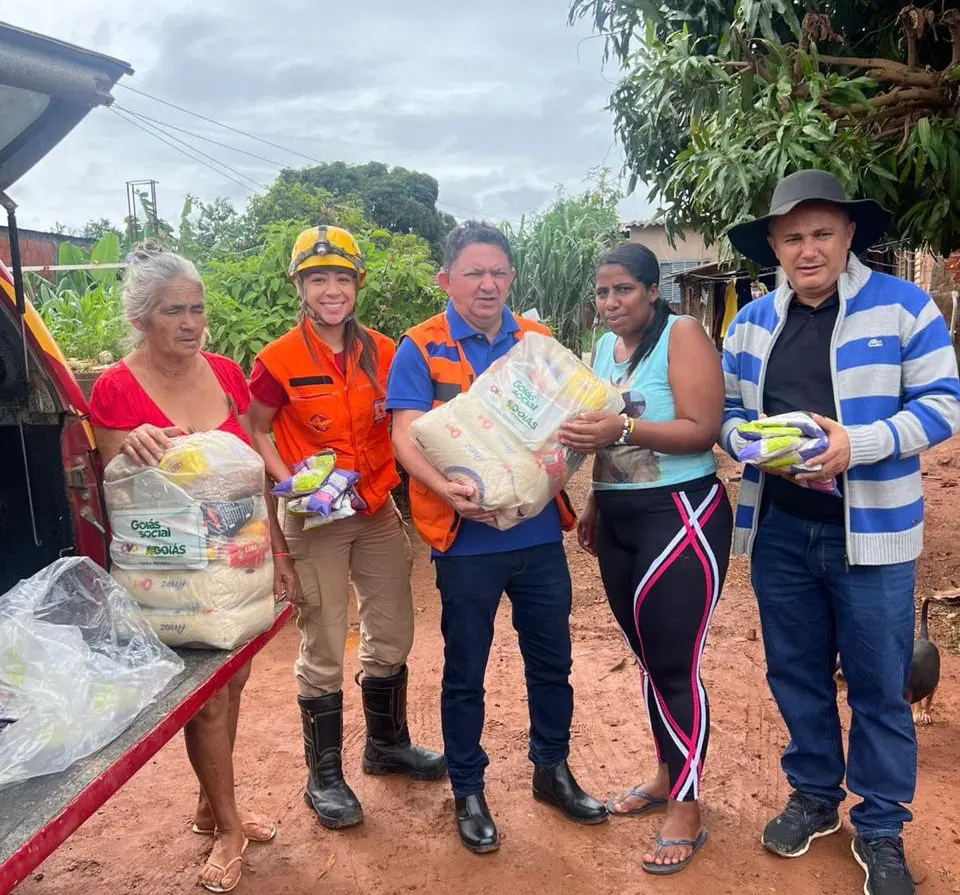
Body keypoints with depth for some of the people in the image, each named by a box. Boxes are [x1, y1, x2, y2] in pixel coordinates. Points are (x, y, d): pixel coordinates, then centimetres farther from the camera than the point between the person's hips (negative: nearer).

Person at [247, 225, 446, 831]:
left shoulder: (384, 353, 1)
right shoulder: (280, 361, -10)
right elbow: (257, 432, -1)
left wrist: (404, 481, -7)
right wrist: (291, 483, -16)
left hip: (378, 508, 5)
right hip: (314, 519, -4)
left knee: (393, 633, 14)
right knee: (324, 649, 3)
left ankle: (388, 744, 37)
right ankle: (324, 776, 22)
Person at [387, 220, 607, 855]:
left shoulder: (538, 342, 6)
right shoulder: (421, 348, -5)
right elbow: (407, 437, -14)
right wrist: (447, 489, -32)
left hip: (540, 532, 4)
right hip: (468, 538, -3)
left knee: (552, 660, 17)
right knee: (465, 671, 12)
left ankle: (552, 769, 39)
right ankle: (468, 790, 31)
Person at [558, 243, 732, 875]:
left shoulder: (682, 335, -10)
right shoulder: (605, 347, 11)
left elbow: (703, 431, -19)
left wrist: (625, 428, -29)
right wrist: (594, 504, 17)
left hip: (681, 516, -7)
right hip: (618, 520, 7)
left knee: (677, 664, -2)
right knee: (649, 657, 17)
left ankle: (688, 814, 14)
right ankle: (667, 777, 34)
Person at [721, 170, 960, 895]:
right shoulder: (751, 324, 8)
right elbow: (729, 414, 10)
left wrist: (857, 444, -22)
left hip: (870, 532, -3)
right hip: (778, 530, 4)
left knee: (879, 685, 7)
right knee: (796, 673, 16)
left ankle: (881, 829, 27)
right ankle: (814, 796, 37)